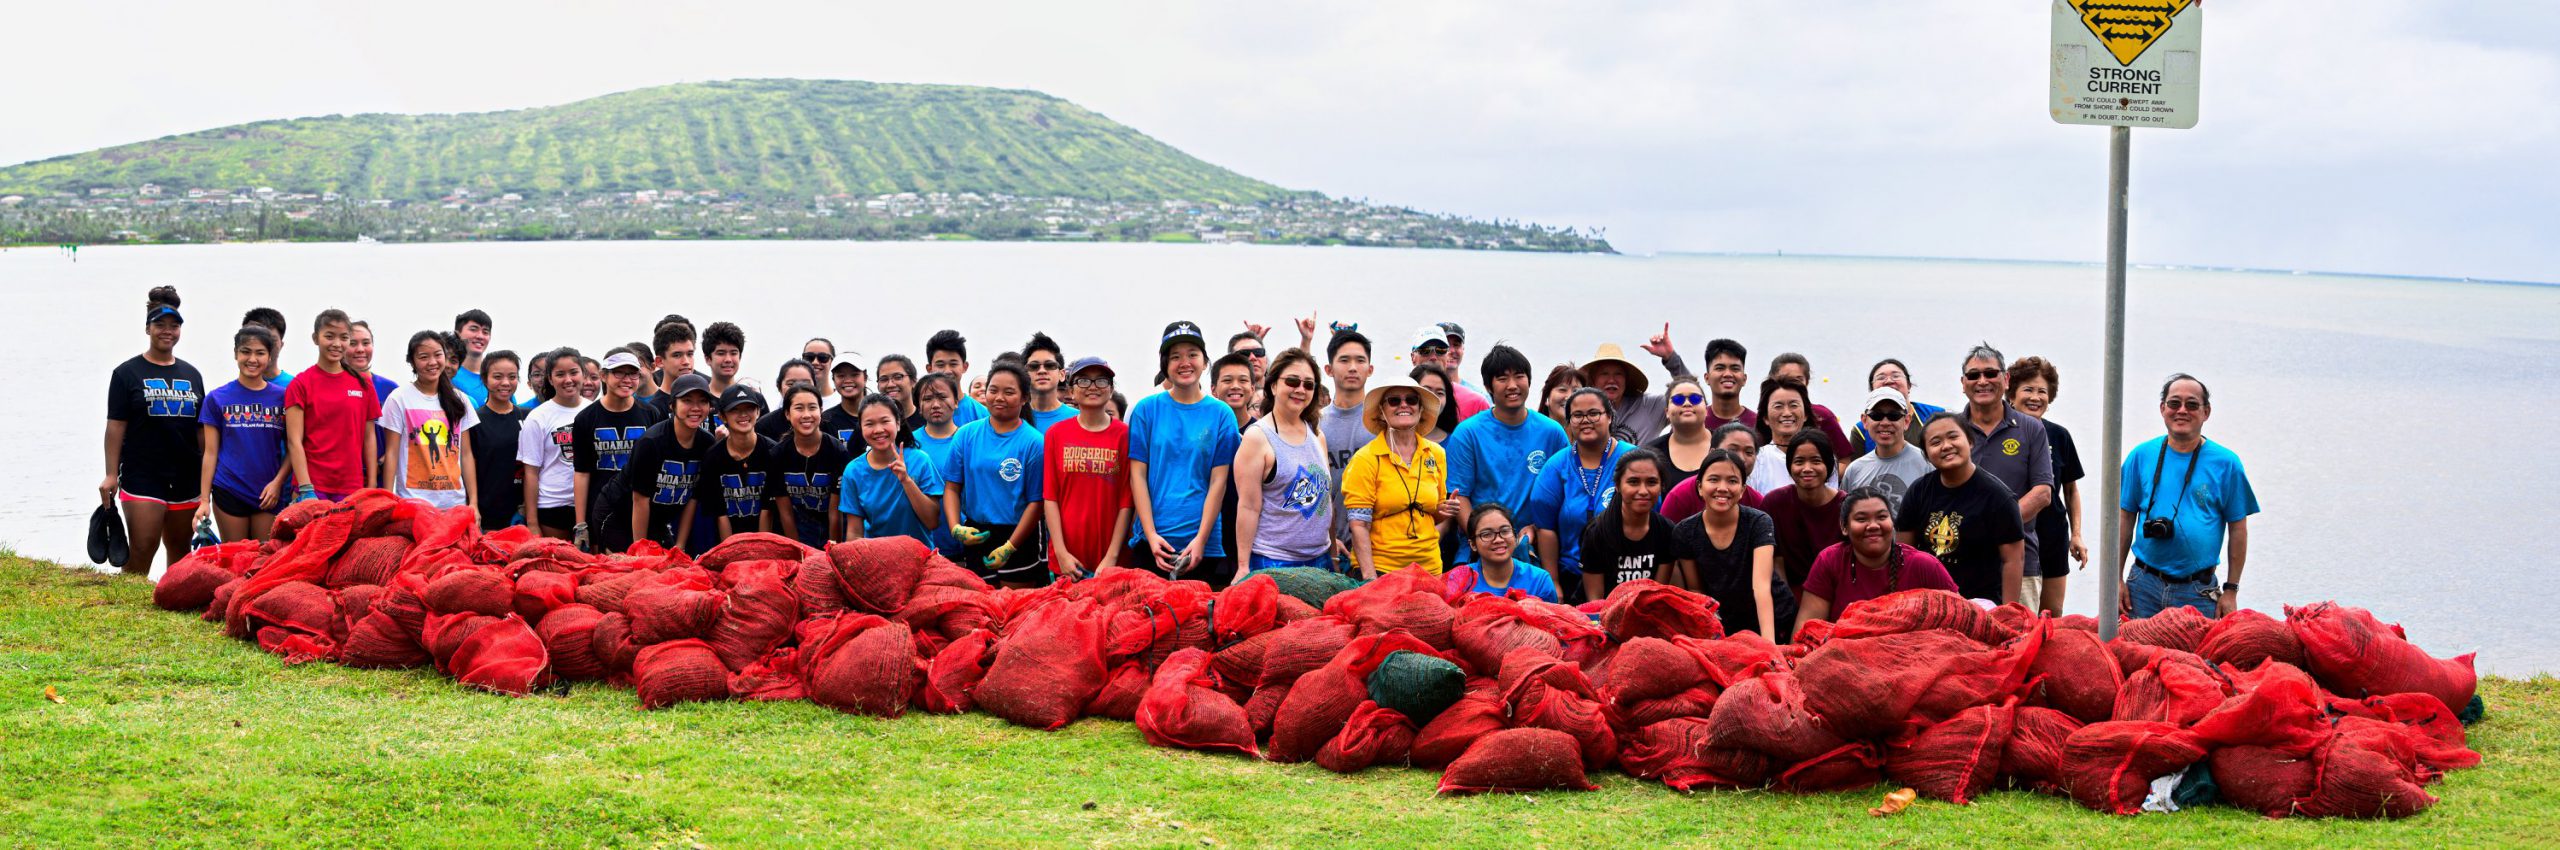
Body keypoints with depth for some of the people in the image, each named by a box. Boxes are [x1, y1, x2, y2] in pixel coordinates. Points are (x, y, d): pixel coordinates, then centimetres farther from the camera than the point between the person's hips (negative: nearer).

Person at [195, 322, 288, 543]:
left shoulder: (282, 397, 5)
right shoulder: (217, 399, 4)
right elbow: (211, 453, 5)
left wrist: (278, 482, -8)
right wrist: (204, 500, 1)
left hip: (270, 494, 0)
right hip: (229, 492, 0)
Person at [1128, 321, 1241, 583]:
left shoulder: (1221, 414, 4)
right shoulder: (1146, 410, 4)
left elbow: (1218, 481, 0)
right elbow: (1138, 475, 2)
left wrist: (1201, 539, -9)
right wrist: (1151, 535, -7)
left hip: (1203, 545, 0)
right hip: (1151, 542, 0)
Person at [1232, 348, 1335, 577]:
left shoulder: (1317, 436, 12)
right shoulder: (1257, 436, -6)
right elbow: (1248, 507, -10)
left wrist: (1334, 555, 15)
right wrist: (1244, 567, -13)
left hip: (1319, 559, 6)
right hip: (1271, 562, -6)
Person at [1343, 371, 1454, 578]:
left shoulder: (1436, 454, 7)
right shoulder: (1366, 460, -6)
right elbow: (1359, 525, -10)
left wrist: (1444, 511, -2)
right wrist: (1369, 577, -17)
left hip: (1429, 567, 4)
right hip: (1379, 568, -4)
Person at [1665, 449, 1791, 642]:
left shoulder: (1759, 523, -19)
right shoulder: (1684, 532, -11)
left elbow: (1761, 584, -30)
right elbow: (1694, 589, 1)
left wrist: (1768, 641, -41)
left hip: (1773, 621, -2)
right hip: (1724, 626, 2)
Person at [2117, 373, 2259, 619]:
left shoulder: (2225, 463, -1)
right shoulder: (2141, 456, 3)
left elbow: (2237, 528, 1)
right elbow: (2125, 518, 6)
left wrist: (2231, 590, -1)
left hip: (2198, 592, -1)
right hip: (2144, 586, 1)